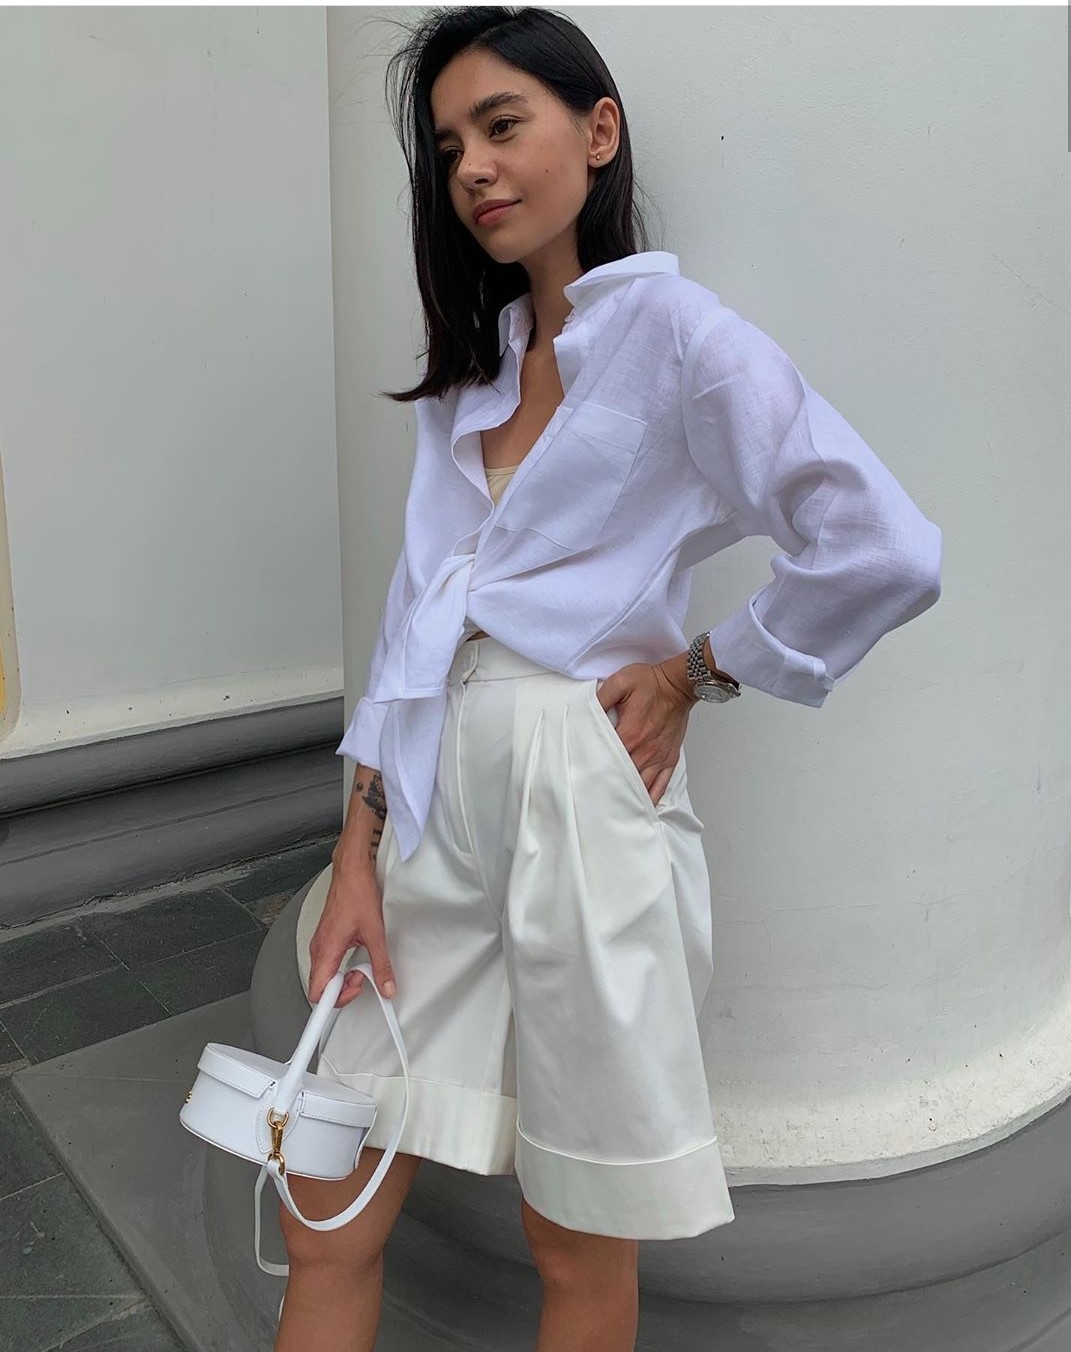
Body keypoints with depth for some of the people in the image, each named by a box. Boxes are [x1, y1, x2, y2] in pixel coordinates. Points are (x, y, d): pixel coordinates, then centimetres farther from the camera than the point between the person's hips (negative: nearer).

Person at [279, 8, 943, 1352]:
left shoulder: (675, 330, -6)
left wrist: (695, 672, -6)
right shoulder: (474, 361, 14)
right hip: (433, 801, 6)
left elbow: (884, 550, -17)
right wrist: (358, 850, 3)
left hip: (581, 804, -6)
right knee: (325, 1227, 14)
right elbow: (414, 614, 9)